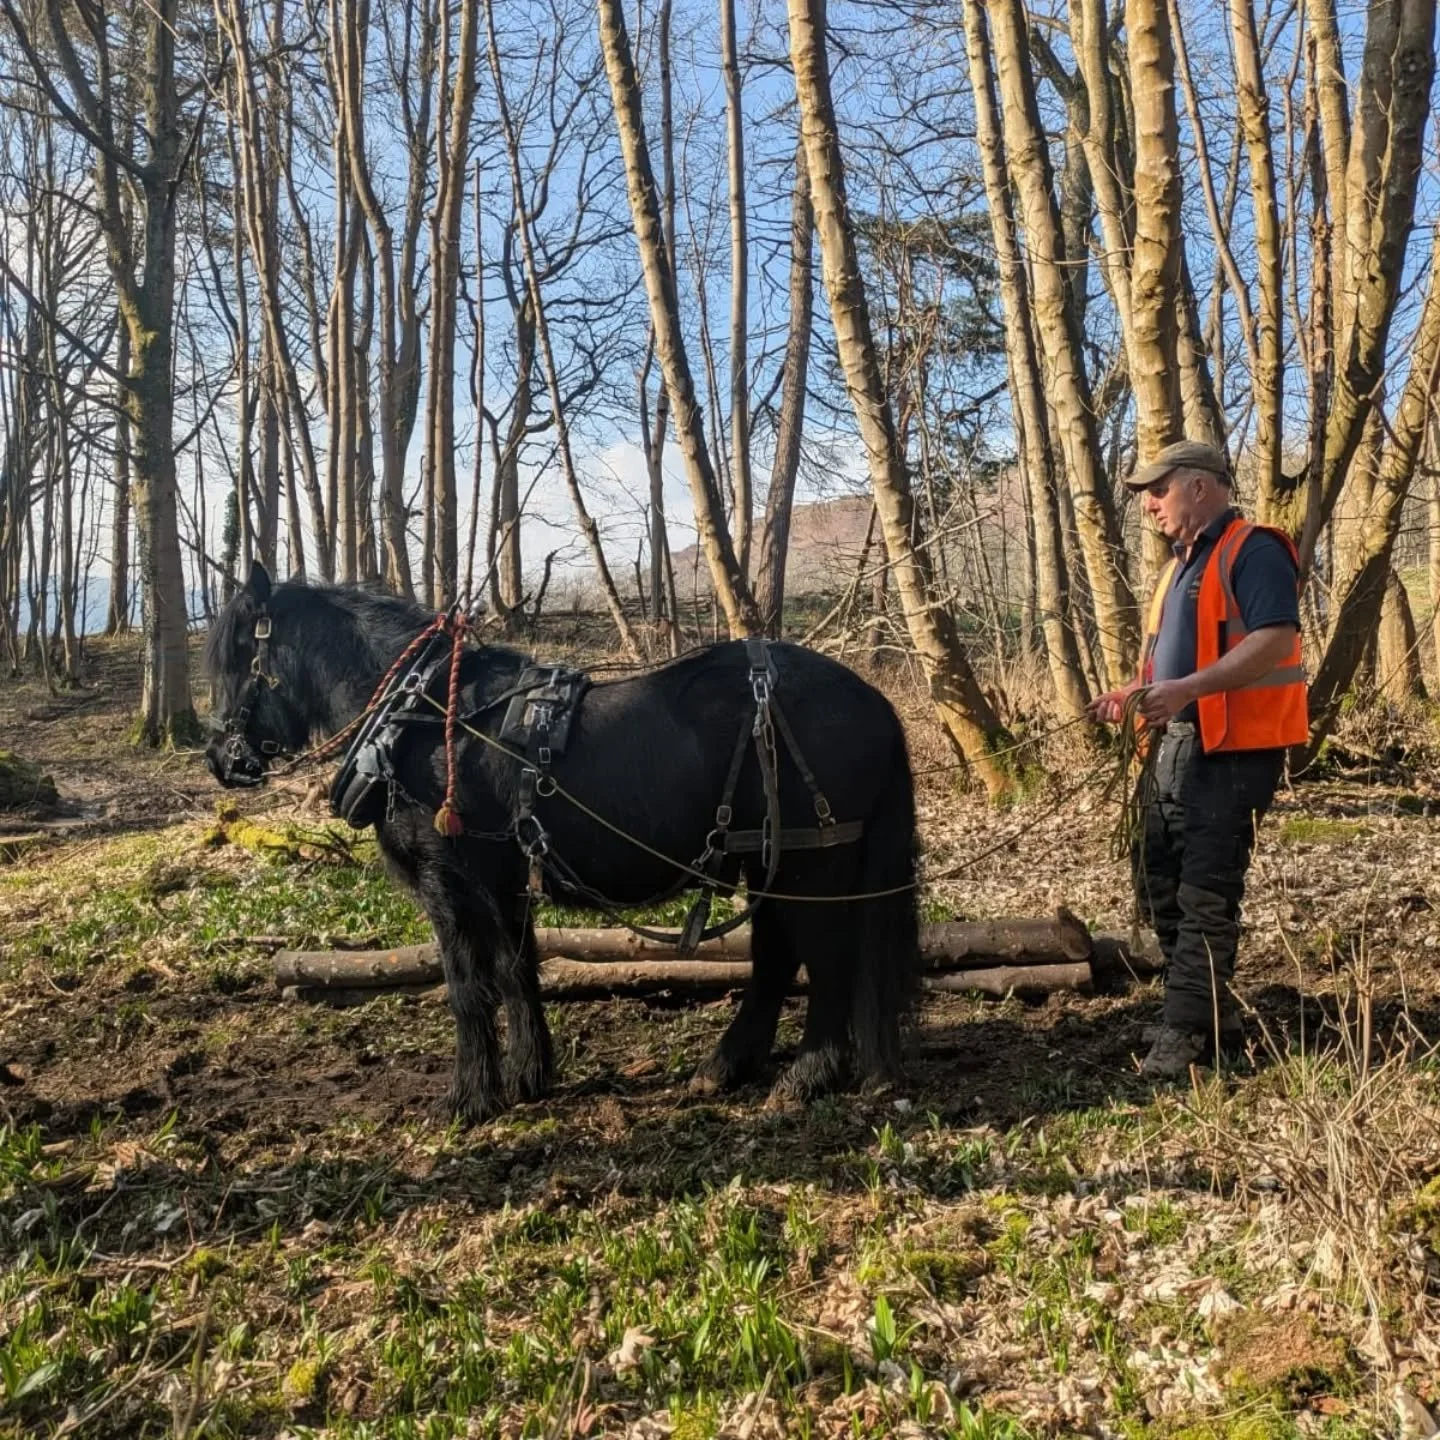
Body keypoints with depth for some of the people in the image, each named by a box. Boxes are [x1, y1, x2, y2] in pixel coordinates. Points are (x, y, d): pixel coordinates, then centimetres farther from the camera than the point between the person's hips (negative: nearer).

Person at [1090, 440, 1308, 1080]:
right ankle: (1215, 1015, 24)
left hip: (1234, 750, -10)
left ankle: (1188, 1034, 2)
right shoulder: (1183, 564, 19)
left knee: (1205, 895, -6)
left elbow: (1275, 640, -23)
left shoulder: (1252, 551, -11)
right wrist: (1135, 692, 9)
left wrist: (1185, 689, -31)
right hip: (1177, 745, 10)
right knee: (1156, 880, 12)